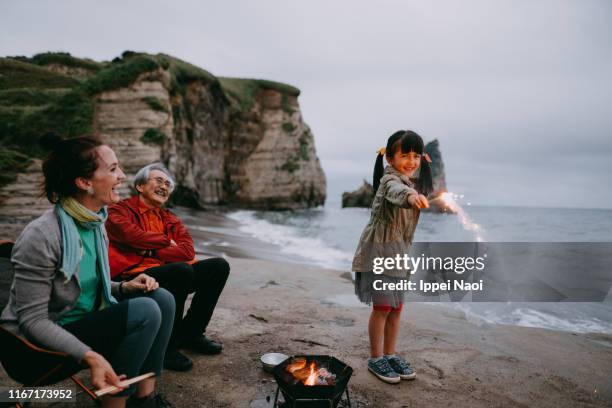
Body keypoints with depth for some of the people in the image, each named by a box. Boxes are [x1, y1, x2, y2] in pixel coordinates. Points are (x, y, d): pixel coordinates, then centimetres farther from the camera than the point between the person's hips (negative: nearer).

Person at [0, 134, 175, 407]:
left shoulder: (95, 223, 2)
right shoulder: (42, 236, -24)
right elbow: (32, 321, -22)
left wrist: (124, 287, -7)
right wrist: (89, 356, -32)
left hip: (86, 322, 8)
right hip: (43, 344, -8)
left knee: (161, 298, -9)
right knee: (144, 312, -25)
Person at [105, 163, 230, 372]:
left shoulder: (169, 218, 20)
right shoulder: (121, 211, 6)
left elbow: (188, 251, 3)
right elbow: (134, 236, -17)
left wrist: (152, 252, -10)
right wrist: (166, 241, -2)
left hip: (172, 274, 7)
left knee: (219, 266, -8)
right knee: (182, 270, -33)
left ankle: (190, 333, 5)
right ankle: (166, 346, -15)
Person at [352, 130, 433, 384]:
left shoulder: (413, 181, 10)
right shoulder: (389, 179, -18)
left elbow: (426, 189, 33)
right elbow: (396, 191, -44)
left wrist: (425, 165, 16)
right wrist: (411, 195, -66)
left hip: (399, 252, 8)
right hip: (378, 250, -8)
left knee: (397, 307, 13)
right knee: (383, 306, -4)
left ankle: (390, 355, 28)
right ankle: (375, 359, 14)